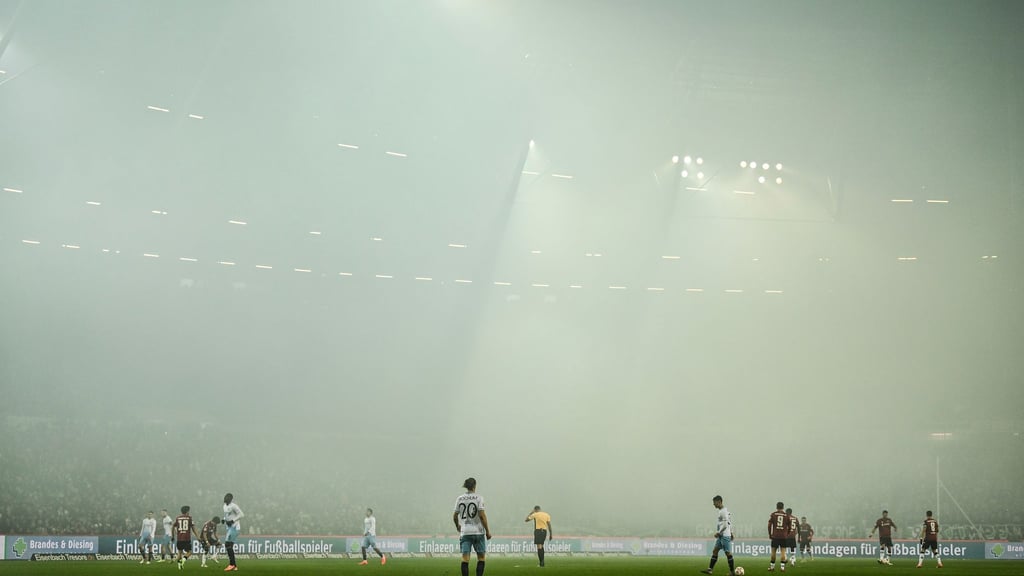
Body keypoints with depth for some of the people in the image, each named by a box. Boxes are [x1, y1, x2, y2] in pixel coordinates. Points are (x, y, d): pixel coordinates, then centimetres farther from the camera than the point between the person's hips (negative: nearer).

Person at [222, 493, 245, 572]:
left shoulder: (233, 506, -13)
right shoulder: (225, 506, 15)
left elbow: (241, 514, -17)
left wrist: (232, 521, -21)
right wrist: (224, 520, 9)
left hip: (234, 527, -10)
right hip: (229, 527, 10)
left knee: (228, 544, -15)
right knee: (229, 546, 8)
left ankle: (232, 564, -14)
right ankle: (234, 566, 13)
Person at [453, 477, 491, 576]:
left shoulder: (459, 498, 6)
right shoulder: (478, 498, -5)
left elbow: (455, 516, 10)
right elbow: (482, 515, -12)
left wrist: (457, 526, 31)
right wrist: (488, 531, -6)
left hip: (464, 532, 3)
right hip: (478, 531, -3)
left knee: (465, 558, -1)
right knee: (481, 557, 8)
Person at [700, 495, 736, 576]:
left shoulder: (724, 511, -15)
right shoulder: (721, 511, 15)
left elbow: (726, 524, -21)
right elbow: (730, 523, 22)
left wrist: (719, 532, -15)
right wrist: (731, 533, 24)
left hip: (725, 535, -10)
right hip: (721, 536, 10)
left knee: (728, 553, -5)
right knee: (715, 551, 7)